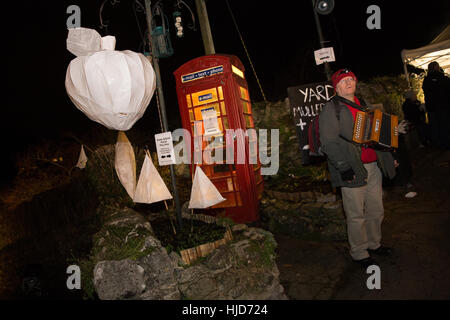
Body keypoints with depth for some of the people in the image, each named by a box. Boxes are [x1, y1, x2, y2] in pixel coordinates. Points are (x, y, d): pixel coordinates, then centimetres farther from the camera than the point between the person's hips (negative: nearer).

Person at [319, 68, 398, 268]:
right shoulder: (331, 109, -6)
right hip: (352, 170, -7)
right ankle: (359, 253, 18)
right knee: (356, 215, 2)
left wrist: (388, 158, 22)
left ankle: (374, 244, 36)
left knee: (376, 210, 16)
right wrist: (343, 167, -20)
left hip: (373, 166, 7)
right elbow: (329, 142, -14)